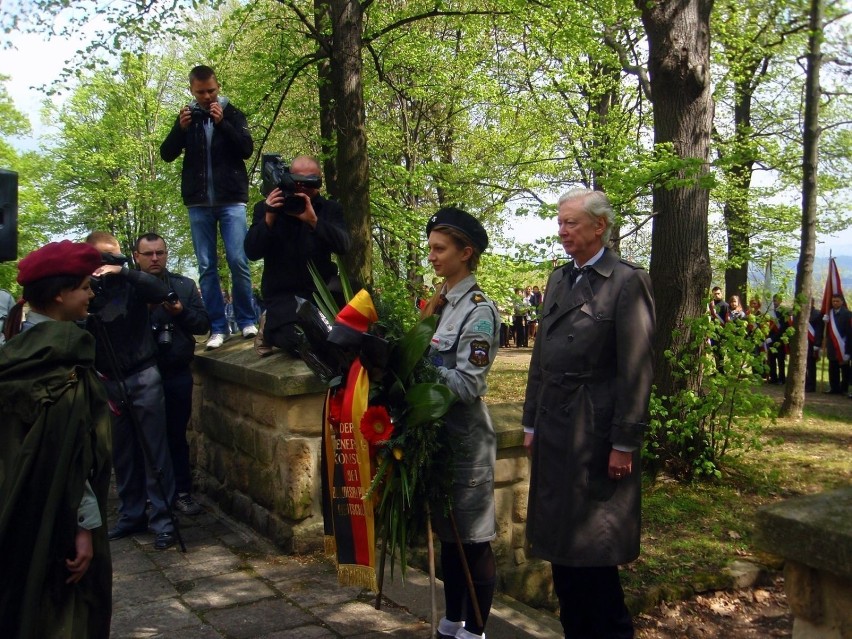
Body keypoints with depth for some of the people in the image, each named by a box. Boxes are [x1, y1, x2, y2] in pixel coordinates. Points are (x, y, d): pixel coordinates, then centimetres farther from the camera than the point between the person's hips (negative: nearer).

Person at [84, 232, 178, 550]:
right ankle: (132, 514, 21)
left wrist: (123, 271, -23)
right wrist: (92, 371, -12)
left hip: (143, 378, -3)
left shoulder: (131, 283, -2)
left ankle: (163, 518, 1)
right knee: (122, 454, 10)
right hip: (110, 383, 3)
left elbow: (162, 292, -20)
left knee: (154, 452, -2)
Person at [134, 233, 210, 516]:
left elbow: (204, 323, 4)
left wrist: (181, 311, -13)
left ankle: (182, 492, 18)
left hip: (177, 375, 2)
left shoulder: (184, 285, 8)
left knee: (176, 435, 9)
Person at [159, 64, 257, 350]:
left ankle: (247, 321, 4)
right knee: (206, 267, 0)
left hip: (231, 200, -2)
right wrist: (180, 129, -11)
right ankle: (218, 327, 4)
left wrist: (222, 123, -16)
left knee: (238, 261, -8)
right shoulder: (186, 116, 10)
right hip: (198, 203, 2)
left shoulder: (232, 113, 5)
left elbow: (247, 150, -6)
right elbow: (167, 154, 5)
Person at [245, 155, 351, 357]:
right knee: (298, 341, -29)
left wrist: (314, 220, -27)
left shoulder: (330, 208, 6)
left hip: (320, 288, 2)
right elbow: (252, 253, -9)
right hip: (282, 293, -2)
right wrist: (269, 218, -23)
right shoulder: (266, 208, 2)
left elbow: (344, 246, -12)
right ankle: (270, 326, 6)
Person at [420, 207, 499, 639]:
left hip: (466, 438, -8)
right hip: (439, 432, 8)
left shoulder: (478, 311, -14)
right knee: (448, 535, 17)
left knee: (474, 540, 4)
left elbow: (467, 384, -20)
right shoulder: (441, 302, 10)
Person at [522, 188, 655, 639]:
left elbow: (636, 369, -13)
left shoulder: (627, 281, -9)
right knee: (561, 544, 14)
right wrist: (532, 423, 14)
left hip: (596, 433, -7)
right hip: (555, 430, 7)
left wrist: (625, 444, -14)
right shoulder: (558, 279, 12)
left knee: (593, 548, 1)